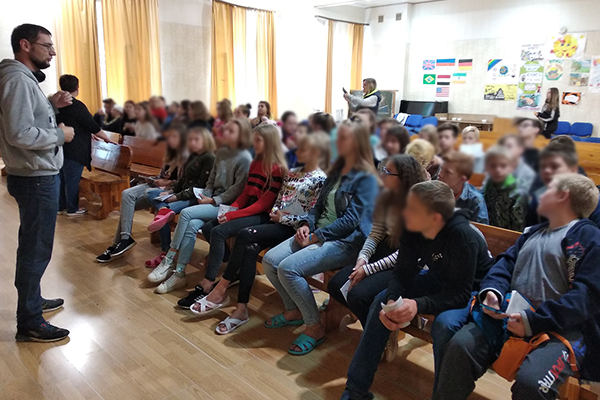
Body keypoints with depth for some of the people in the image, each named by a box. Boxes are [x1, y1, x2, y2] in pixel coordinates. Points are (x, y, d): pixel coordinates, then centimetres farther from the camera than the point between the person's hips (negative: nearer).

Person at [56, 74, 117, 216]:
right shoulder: (77, 106, -16)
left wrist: (89, 134, 22)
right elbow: (93, 126, -15)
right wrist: (107, 139, -4)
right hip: (74, 151, -8)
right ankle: (72, 209, 10)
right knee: (73, 180, 1)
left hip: (60, 148, 8)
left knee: (62, 178, 16)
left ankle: (61, 206, 26)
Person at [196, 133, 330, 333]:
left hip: (291, 228, -7)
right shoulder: (292, 173, 18)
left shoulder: (320, 180, -6)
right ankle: (241, 309, -22)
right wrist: (275, 212, -1)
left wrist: (284, 218, -12)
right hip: (277, 222, 7)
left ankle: (222, 287, -12)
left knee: (245, 235, -25)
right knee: (250, 248, -23)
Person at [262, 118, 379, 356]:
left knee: (288, 268, -26)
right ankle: (294, 311, 14)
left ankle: (315, 327, -7)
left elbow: (351, 220, -16)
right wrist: (307, 225, 0)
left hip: (345, 241, -8)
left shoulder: (366, 178, -9)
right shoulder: (336, 171, 16)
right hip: (318, 234, 8)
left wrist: (317, 236, -17)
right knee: (270, 260, -8)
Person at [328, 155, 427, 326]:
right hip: (382, 252, 7)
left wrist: (369, 269, -19)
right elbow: (375, 234, 7)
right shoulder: (386, 197, 4)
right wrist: (363, 257, -12)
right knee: (335, 285, -8)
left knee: (358, 295, -24)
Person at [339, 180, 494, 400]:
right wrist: (391, 300, -31)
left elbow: (461, 293, -31)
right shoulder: (411, 229, -18)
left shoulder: (463, 237, -35)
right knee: (382, 300, -10)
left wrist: (418, 305, -45)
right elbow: (402, 273, -11)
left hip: (474, 290, -6)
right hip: (440, 280, 6)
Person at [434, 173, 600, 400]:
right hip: (510, 314, 5)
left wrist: (534, 321, -19)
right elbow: (506, 264, 19)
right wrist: (492, 291, -5)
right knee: (460, 346, -20)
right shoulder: (532, 233, 24)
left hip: (559, 327, -5)